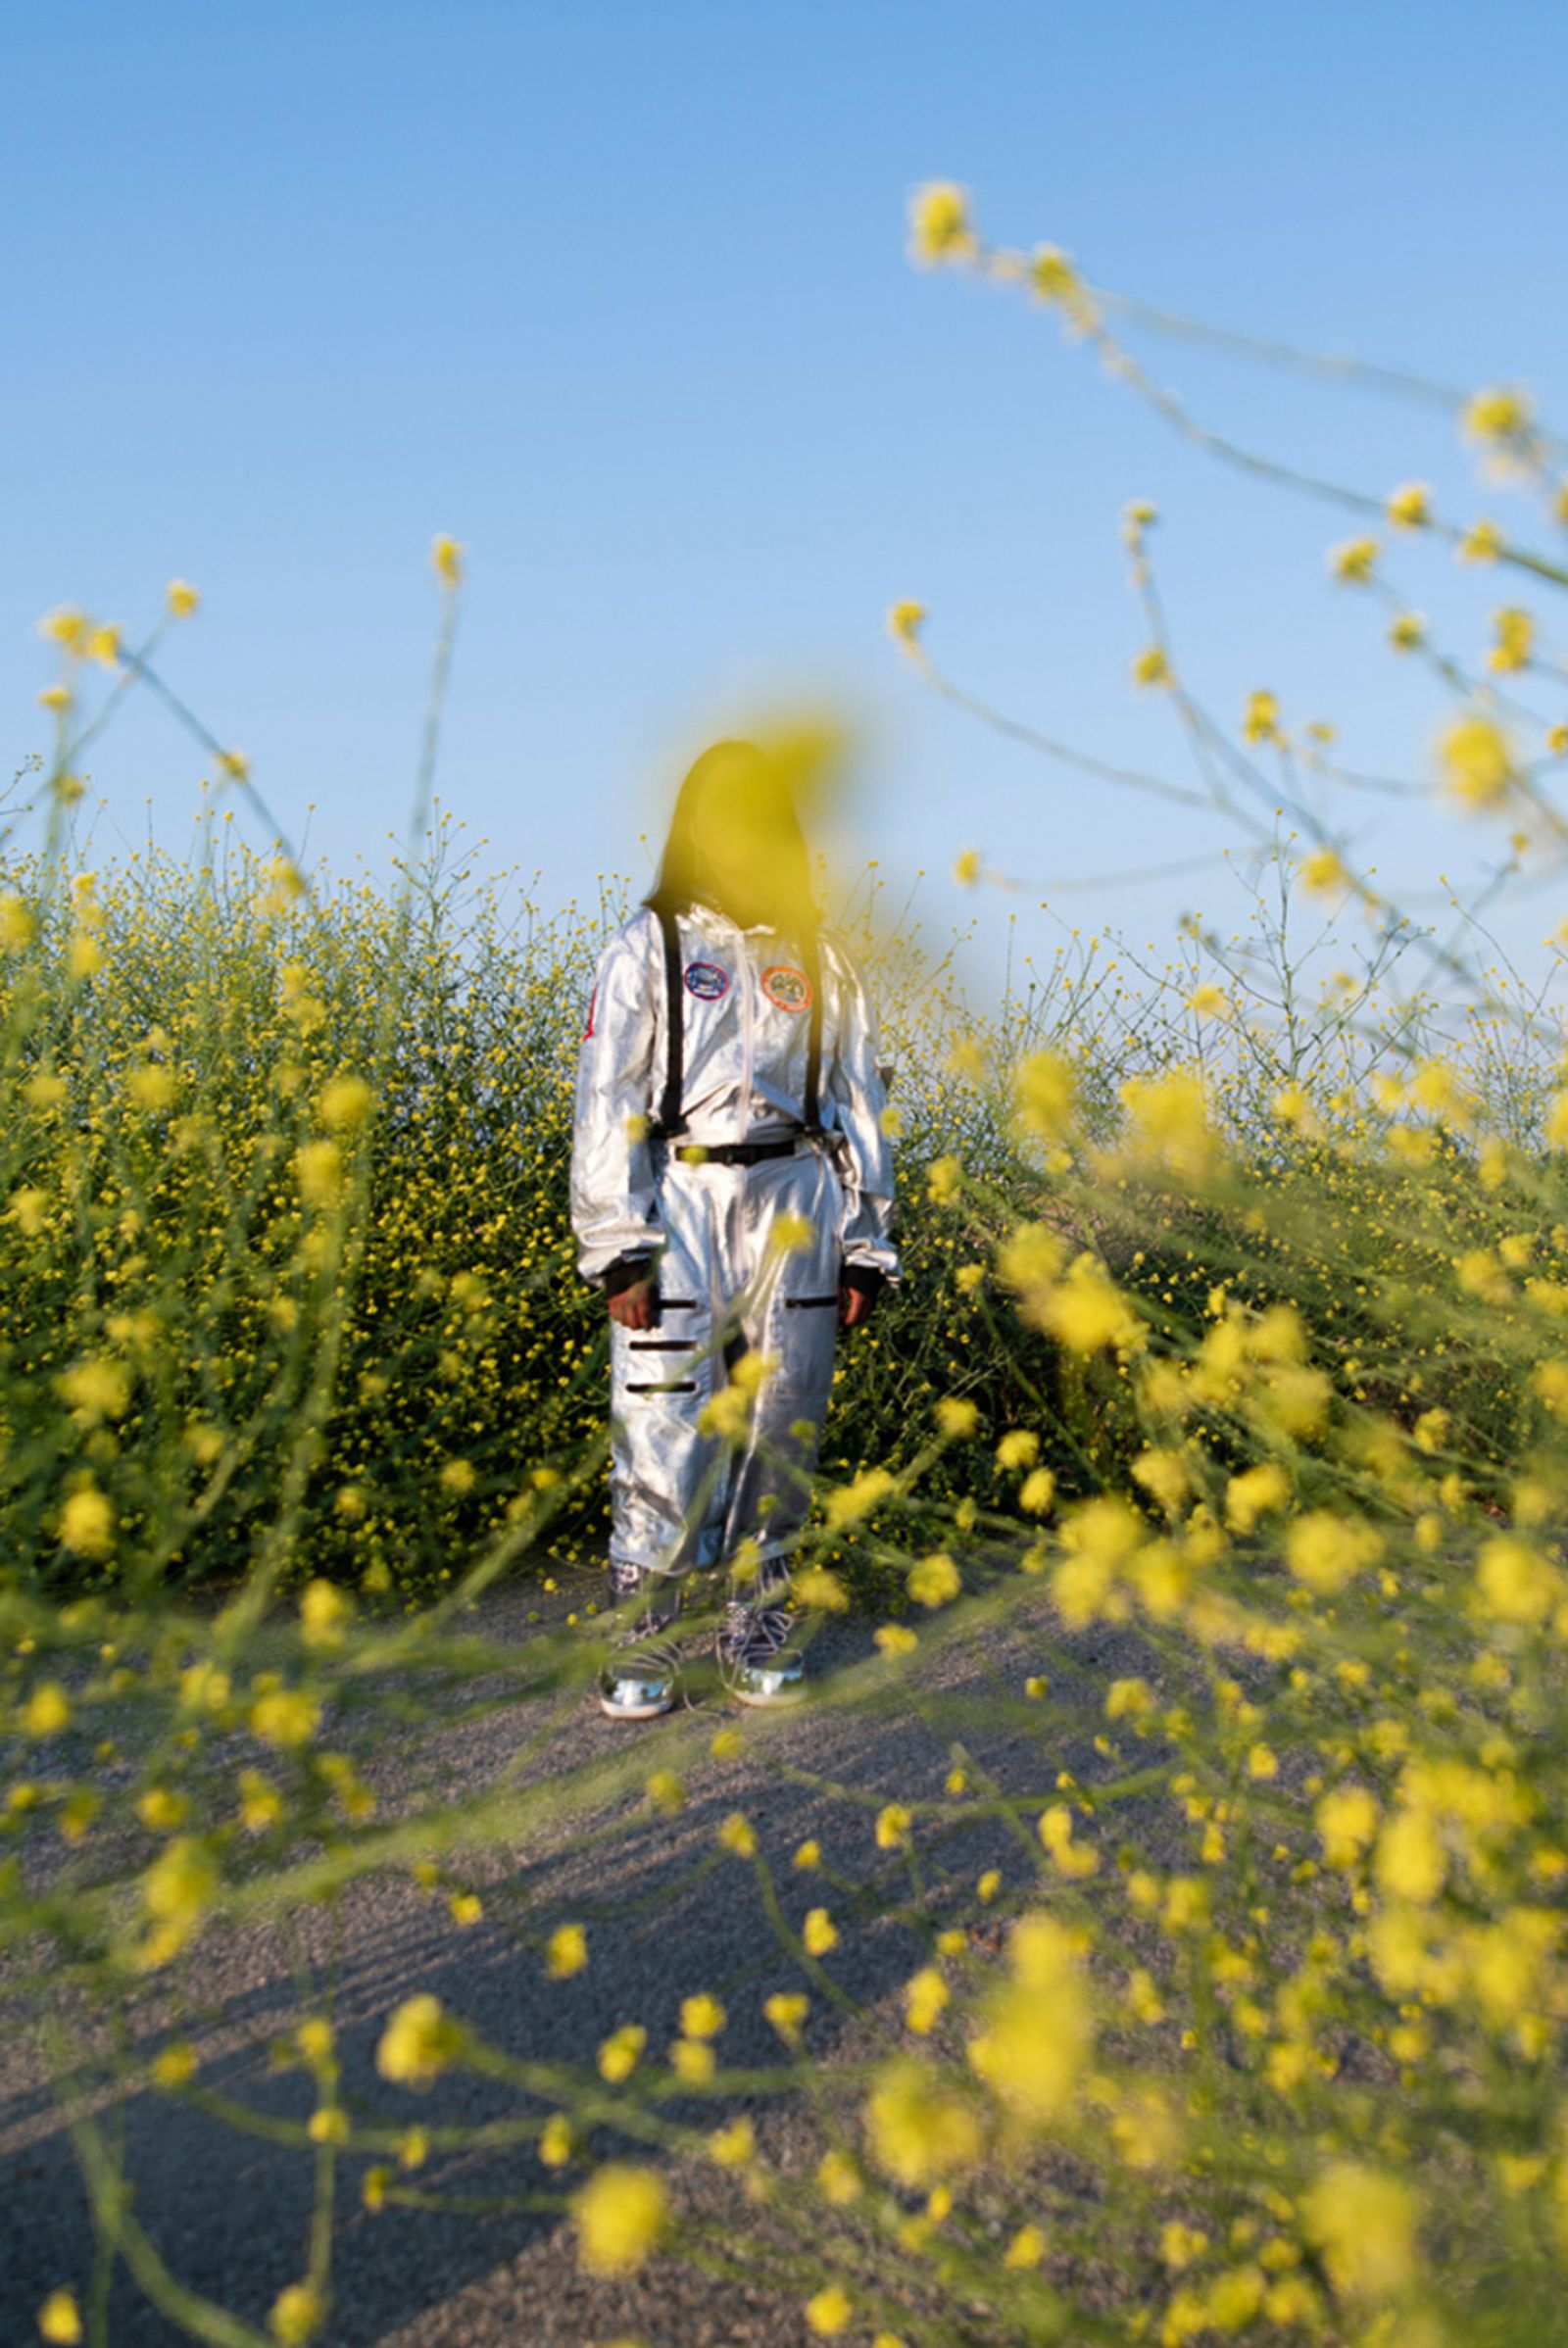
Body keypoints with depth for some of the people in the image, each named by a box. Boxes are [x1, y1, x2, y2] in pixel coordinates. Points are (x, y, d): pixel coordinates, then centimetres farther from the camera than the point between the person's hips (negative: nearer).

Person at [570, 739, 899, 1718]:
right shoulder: (650, 944, 4)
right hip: (679, 1203, -3)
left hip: (796, 1209, 3)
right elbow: (607, 1101, -1)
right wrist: (619, 1249, -9)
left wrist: (867, 1248, 11)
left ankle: (761, 1637, 19)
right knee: (662, 1435, -6)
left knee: (781, 1436, 6)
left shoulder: (821, 956, 13)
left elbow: (858, 1105, 16)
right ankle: (641, 1651, 7)